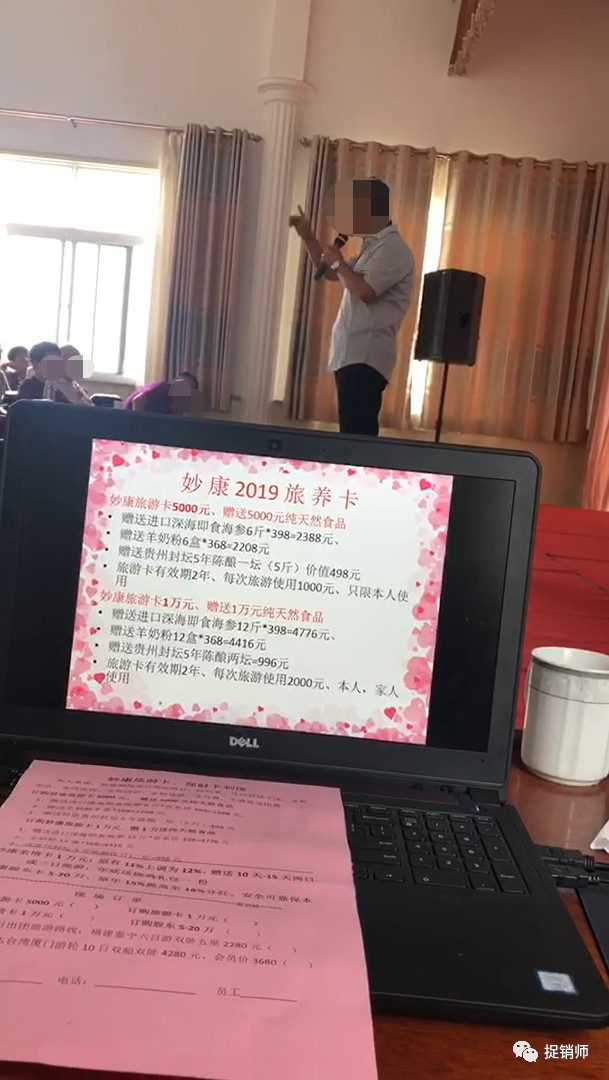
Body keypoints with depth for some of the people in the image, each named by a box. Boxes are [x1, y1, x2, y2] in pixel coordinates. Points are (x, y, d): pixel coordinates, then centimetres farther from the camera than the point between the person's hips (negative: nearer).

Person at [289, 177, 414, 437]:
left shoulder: (393, 248, -10)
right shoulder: (373, 246, 21)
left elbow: (364, 291, -21)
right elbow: (331, 273, 31)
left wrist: (338, 261, -6)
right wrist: (308, 237, 23)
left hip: (365, 357, -10)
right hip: (353, 354, 10)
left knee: (357, 432, -15)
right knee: (355, 431, 12)